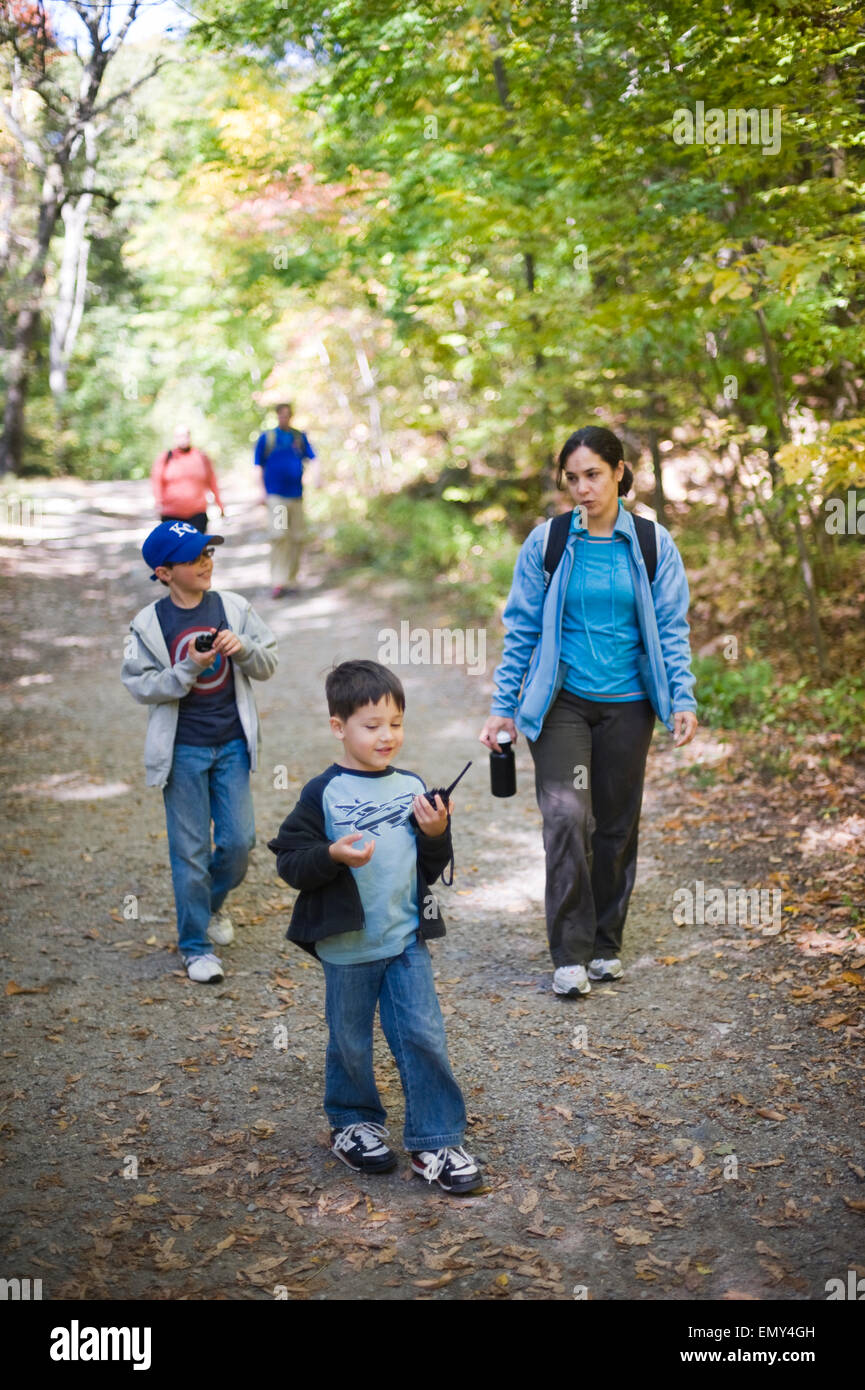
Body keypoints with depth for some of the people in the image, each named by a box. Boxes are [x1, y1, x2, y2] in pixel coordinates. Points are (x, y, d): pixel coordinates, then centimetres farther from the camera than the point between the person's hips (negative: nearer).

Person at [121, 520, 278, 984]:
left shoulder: (233, 607, -1)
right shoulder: (149, 623, -8)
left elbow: (268, 664, 4)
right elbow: (139, 685, -7)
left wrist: (243, 649, -17)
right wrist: (188, 668, -20)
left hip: (232, 745, 3)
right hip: (182, 750, -2)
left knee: (239, 840, 3)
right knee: (191, 850, 3)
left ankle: (213, 902, 35)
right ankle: (196, 946, 18)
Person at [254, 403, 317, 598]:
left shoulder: (299, 437, 12)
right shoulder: (266, 438, 5)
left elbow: (312, 458, 7)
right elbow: (259, 467, 6)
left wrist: (317, 474, -14)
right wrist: (262, 492, -2)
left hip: (296, 495, 3)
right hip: (275, 496, -3)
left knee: (297, 538, 2)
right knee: (279, 535, -17)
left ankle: (290, 580, 14)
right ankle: (278, 582, -17)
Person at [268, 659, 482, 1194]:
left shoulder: (413, 788, 4)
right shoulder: (324, 794, -9)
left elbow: (432, 869, 10)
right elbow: (289, 860, -9)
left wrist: (437, 834, -10)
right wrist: (332, 855, -25)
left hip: (408, 939, 3)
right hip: (348, 946, -2)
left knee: (425, 1037, -1)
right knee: (351, 1043, 14)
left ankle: (436, 1142, 11)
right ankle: (354, 1124, 35)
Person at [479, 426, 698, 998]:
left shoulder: (653, 543, 1)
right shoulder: (547, 542, -1)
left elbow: (671, 628, 3)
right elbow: (521, 629, 3)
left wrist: (683, 700, -7)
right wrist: (504, 707, 1)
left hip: (626, 704, 2)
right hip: (562, 701, -1)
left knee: (616, 824, 9)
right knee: (565, 814, -16)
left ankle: (606, 945, 25)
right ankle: (570, 956, -7)